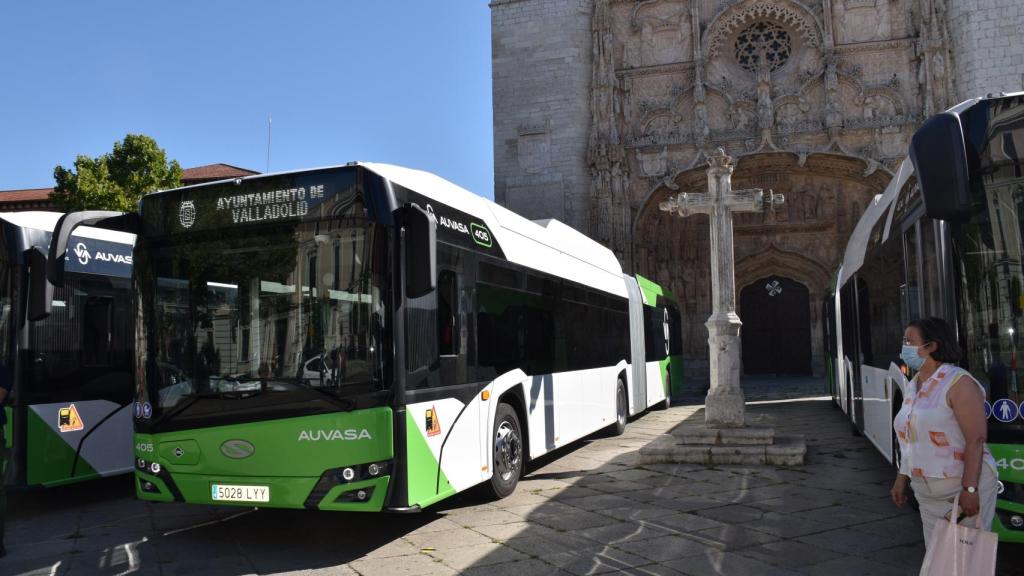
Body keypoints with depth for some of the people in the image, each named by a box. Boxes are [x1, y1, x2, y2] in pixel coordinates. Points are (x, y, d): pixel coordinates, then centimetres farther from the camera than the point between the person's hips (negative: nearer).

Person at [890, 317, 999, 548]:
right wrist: (902, 478, 14)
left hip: (964, 488, -7)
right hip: (928, 495, 7)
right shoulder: (914, 386, 11)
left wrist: (969, 489, -23)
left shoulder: (958, 383, -13)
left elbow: (975, 440, -19)